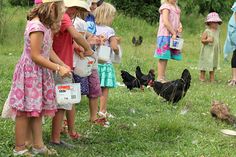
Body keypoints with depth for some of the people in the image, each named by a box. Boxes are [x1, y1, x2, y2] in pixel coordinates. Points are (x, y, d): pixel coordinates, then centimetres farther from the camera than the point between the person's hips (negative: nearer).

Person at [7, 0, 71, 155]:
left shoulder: (45, 25, 7)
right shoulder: (37, 26, -23)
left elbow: (48, 50, 10)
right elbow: (35, 56, -22)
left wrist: (63, 65, -1)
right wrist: (58, 68, -18)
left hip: (40, 74, 9)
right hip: (30, 73, -9)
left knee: (37, 111, 14)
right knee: (25, 112, 0)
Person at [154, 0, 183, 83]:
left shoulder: (176, 8, 18)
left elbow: (178, 21, 23)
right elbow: (166, 22, -16)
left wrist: (180, 26, 0)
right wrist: (173, 33, -16)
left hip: (173, 36, 8)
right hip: (165, 35, -8)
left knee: (166, 57, 8)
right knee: (163, 57, -7)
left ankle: (163, 77, 11)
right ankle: (160, 78, -5)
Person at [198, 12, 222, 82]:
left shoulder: (217, 31, 9)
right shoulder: (207, 31, -11)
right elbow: (202, 40, -12)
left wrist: (219, 49, 17)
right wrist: (207, 40, -31)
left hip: (215, 51, 6)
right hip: (207, 50, -6)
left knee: (213, 63, 8)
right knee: (205, 63, -1)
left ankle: (212, 77, 15)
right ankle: (202, 76, 11)